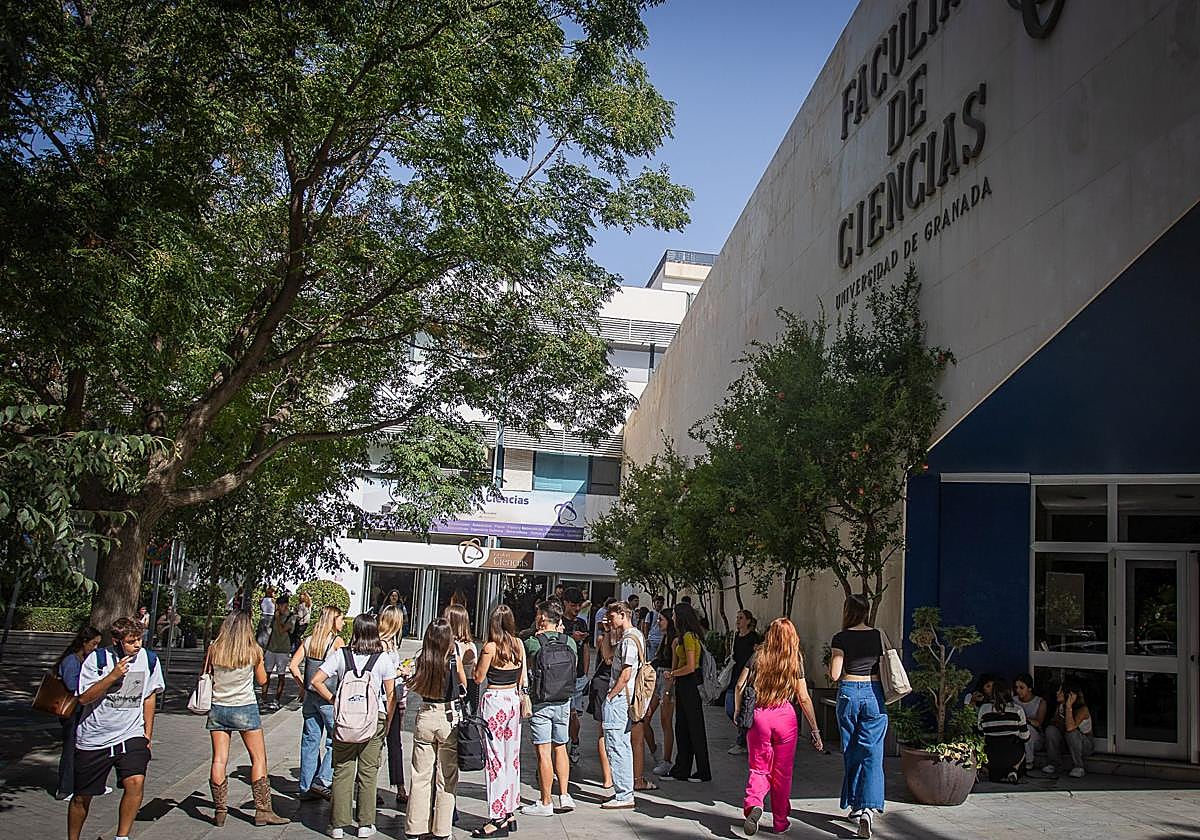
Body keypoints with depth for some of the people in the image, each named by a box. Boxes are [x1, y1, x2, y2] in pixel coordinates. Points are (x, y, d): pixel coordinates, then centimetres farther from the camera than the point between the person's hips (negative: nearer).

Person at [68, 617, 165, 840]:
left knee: (136, 782, -23)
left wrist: (148, 734, 11)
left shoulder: (149, 660, -2)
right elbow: (83, 698, -11)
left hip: (131, 736, 1)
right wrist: (113, 676, -22)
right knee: (82, 797, 10)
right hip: (94, 738, -1)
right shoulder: (97, 659, -10)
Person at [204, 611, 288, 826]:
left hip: (218, 709, 3)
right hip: (245, 708, -3)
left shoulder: (214, 649, -4)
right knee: (258, 759, 6)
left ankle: (220, 811, 8)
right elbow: (262, 680, 3)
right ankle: (263, 811, 6)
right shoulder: (254, 651, -9)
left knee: (219, 759, 7)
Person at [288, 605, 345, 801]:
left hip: (310, 696, 6)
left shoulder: (309, 641, 7)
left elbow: (293, 665, 5)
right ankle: (323, 780, -3)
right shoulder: (337, 641, -9)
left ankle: (306, 788, 16)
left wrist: (304, 685, 11)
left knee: (310, 741, 11)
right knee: (335, 740, 5)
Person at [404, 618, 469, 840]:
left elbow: (415, 687, 5)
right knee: (446, 777, 8)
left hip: (425, 717, 2)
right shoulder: (455, 660, -10)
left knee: (421, 776, 11)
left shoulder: (422, 660, -6)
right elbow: (464, 686, 6)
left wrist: (406, 676, 22)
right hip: (450, 718, -2)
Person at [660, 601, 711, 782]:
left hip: (690, 684, -10)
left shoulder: (689, 637, -17)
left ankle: (703, 772, 8)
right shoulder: (684, 638, 14)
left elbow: (690, 667, -20)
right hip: (683, 686, 10)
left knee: (695, 728, -1)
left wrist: (672, 674, -10)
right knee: (681, 728, 13)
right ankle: (681, 770, 20)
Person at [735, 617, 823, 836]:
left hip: (758, 715, 0)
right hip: (785, 716, 0)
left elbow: (739, 686, -1)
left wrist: (737, 711, 14)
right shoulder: (796, 662, 0)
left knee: (759, 768, 10)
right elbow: (804, 699, 0)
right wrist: (814, 730, 6)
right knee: (782, 772, 13)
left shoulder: (757, 657, 1)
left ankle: (753, 804, -17)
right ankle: (780, 822, 21)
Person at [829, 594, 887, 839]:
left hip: (848, 693, -1)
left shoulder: (841, 638, -7)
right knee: (872, 754, -1)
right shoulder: (878, 636, 1)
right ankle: (869, 807, -17)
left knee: (851, 752, 13)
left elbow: (834, 675, -9)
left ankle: (855, 807, 21)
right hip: (873, 693, 1)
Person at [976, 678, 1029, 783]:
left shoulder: (983, 708, -4)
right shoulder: (1017, 709, -7)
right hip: (1012, 756, -1)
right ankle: (1013, 770, 7)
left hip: (991, 757, 1)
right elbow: (1025, 737, -1)